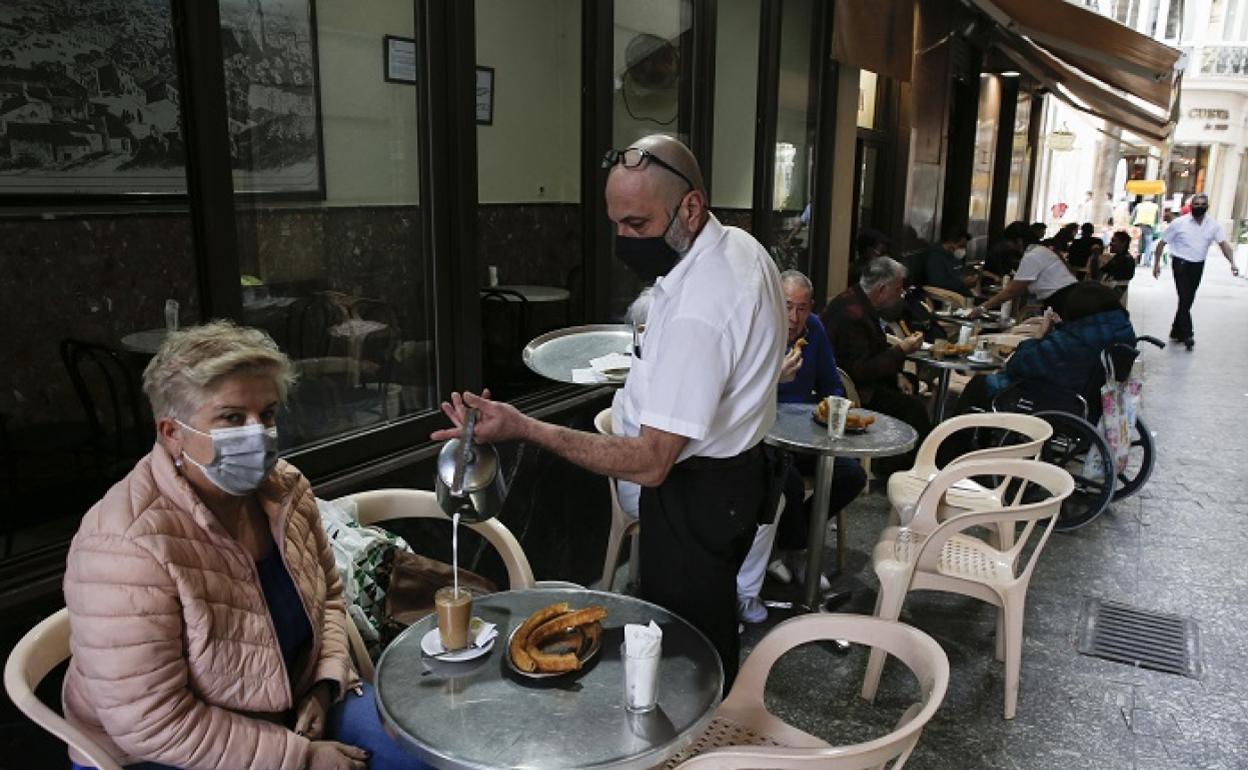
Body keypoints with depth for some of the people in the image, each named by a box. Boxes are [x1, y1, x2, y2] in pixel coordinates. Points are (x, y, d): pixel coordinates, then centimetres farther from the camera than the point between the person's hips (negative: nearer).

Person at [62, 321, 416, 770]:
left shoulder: (285, 488, -7)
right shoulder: (129, 545, -26)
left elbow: (327, 595, 8)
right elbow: (150, 725, -24)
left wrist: (324, 685, -7)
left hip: (293, 699, 6)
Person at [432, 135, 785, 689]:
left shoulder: (695, 311, -31)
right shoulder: (740, 245, 1)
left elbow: (649, 464, -31)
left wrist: (524, 429, -30)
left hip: (695, 494, -10)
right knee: (709, 631, 25)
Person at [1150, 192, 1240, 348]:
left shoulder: (1213, 225, 0)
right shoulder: (1179, 223, -8)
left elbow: (1223, 244, -10)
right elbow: (1161, 243, -2)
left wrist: (1232, 263, -25)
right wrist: (1156, 264, -5)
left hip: (1198, 266, 4)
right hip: (1181, 264, -4)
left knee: (1188, 300, 11)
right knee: (1185, 299, -10)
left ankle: (1177, 331, 24)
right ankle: (1187, 334, -6)